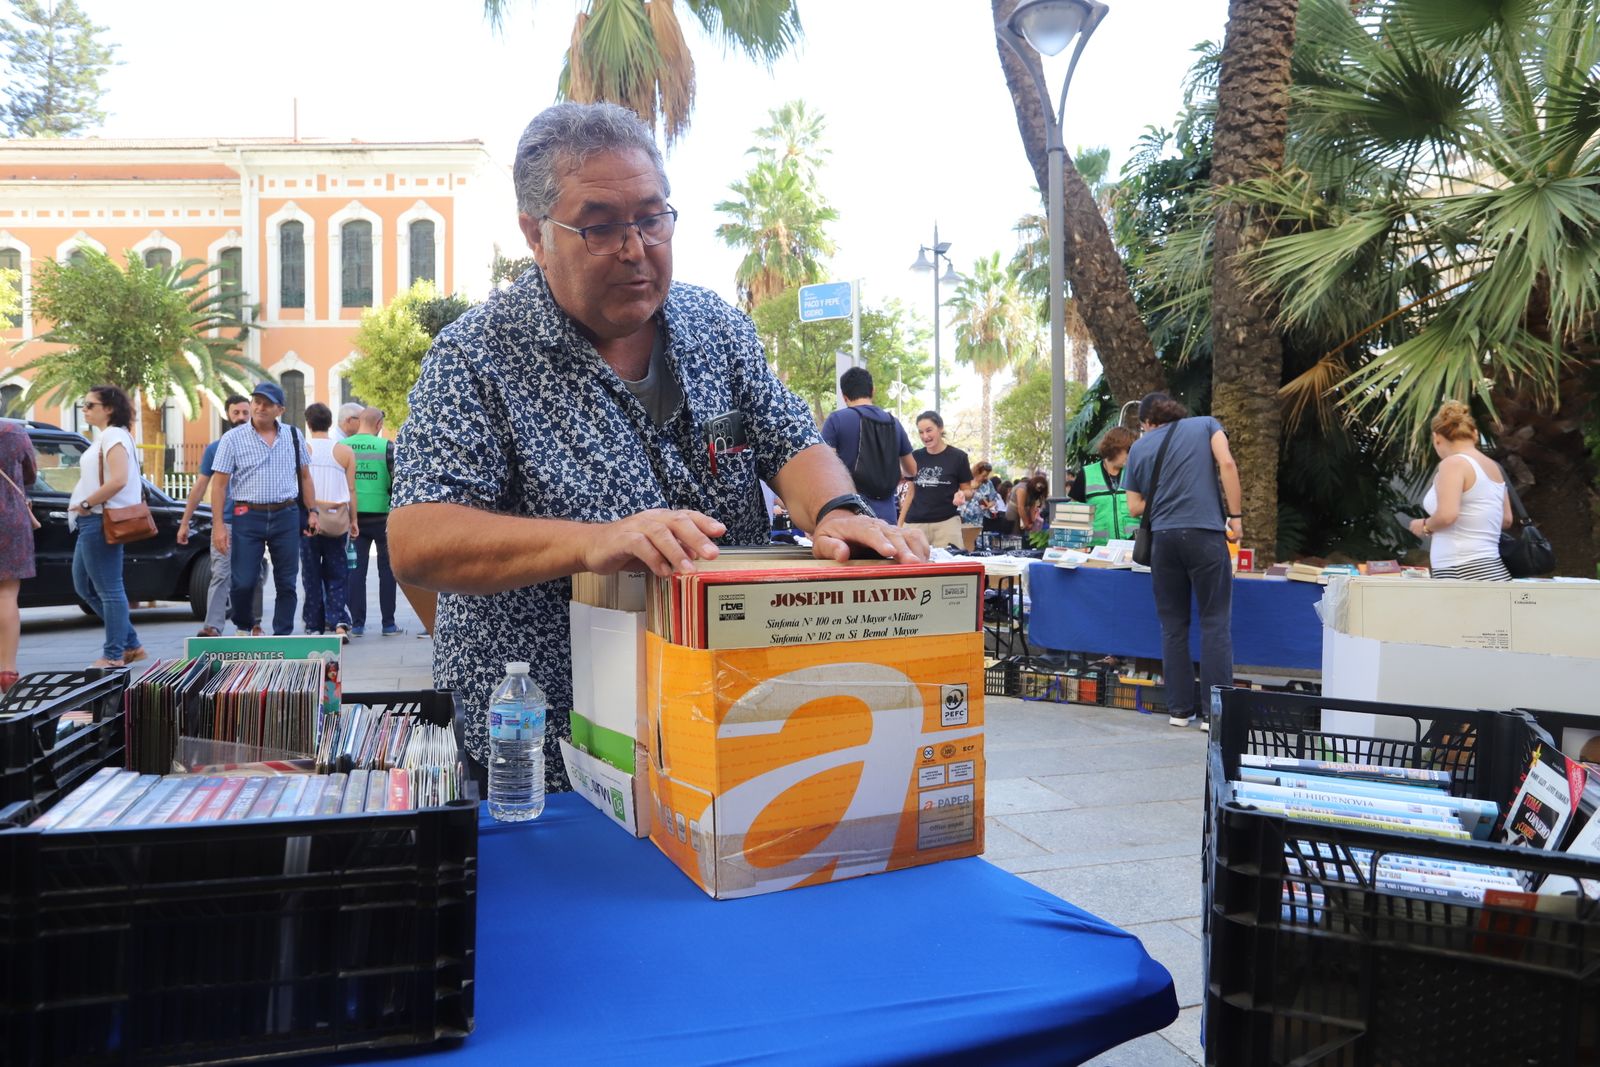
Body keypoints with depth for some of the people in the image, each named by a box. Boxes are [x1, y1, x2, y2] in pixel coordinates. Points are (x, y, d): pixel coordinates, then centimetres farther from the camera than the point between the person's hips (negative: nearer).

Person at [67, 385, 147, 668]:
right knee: (85, 586, 16)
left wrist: (85, 504, -16)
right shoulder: (104, 437, 18)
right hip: (91, 521, 11)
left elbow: (118, 480, -24)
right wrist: (83, 506, 7)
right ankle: (131, 645, 19)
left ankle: (113, 655, 4)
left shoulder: (114, 436, -12)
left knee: (109, 589, -4)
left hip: (101, 521, -11)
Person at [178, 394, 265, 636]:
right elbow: (200, 486, 10)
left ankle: (255, 624, 16)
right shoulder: (214, 448, 7)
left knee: (255, 577, 6)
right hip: (224, 523, 0)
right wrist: (185, 522, 7)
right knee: (220, 575, -8)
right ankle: (212, 627, -13)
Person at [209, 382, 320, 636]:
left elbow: (305, 476, 16)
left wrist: (312, 511, 9)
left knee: (286, 583, 5)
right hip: (248, 517, -2)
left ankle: (283, 635, 14)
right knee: (242, 583, -4)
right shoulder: (233, 438, 1)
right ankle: (243, 629, 21)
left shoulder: (293, 436, 9)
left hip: (287, 517, 2)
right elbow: (219, 483, -1)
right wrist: (218, 525, -7)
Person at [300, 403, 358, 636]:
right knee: (336, 574, 7)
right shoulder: (345, 451, 1)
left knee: (311, 574, 7)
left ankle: (314, 625, 10)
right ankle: (338, 621, -9)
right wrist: (353, 520, 9)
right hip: (338, 519, 1)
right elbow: (351, 489, 2)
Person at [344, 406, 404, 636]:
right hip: (381, 516, -3)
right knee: (387, 569, 7)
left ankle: (357, 624, 8)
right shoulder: (386, 446, -8)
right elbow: (395, 481, -8)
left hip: (353, 516, 3)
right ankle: (388, 623, 8)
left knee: (356, 569, 7)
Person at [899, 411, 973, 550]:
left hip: (947, 522, -2)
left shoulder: (958, 457, -1)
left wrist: (961, 495, -17)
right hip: (915, 523, 3)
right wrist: (900, 524, 7)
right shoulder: (915, 457, 8)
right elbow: (910, 493, 13)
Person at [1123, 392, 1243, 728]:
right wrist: (1235, 516, -2)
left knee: (1173, 626, 9)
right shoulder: (1206, 425, 13)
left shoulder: (1139, 447, 16)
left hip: (1163, 537, 2)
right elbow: (1226, 464, -4)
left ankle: (1179, 709, 12)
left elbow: (1135, 507, 12)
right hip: (1205, 533, -2)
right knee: (1215, 623, 2)